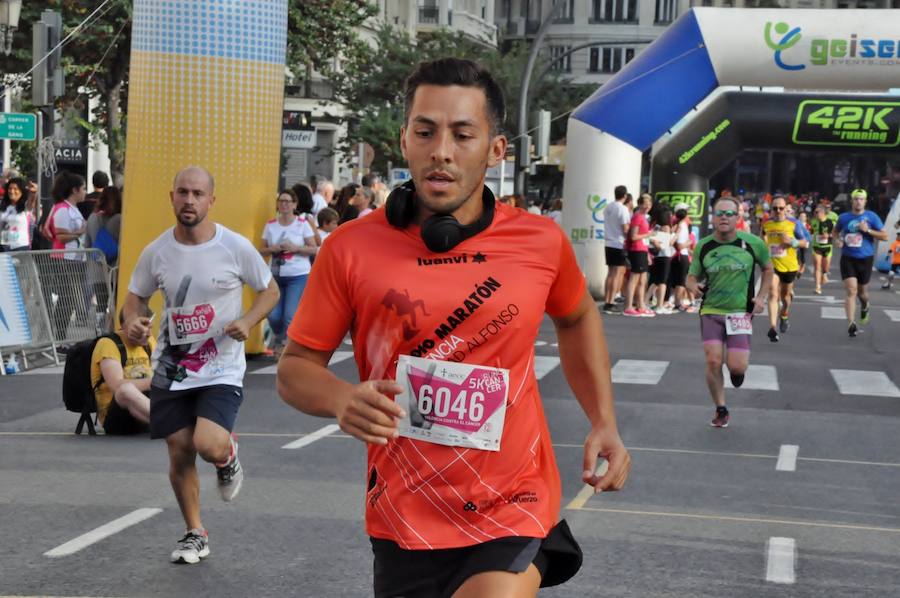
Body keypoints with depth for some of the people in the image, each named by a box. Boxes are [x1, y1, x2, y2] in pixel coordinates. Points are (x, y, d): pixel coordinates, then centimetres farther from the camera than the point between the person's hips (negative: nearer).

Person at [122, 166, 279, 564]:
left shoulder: (236, 247, -9)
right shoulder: (156, 252, -2)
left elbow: (270, 290, 3)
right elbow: (135, 296, 12)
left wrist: (247, 322, -16)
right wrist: (132, 321, -11)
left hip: (222, 369, -3)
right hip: (171, 370, 3)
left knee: (209, 445, -22)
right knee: (180, 454, 6)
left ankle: (228, 455, 17)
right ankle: (195, 534, 26)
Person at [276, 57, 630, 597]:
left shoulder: (542, 242, -4)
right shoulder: (351, 249, -7)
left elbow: (578, 318, 17)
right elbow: (296, 367, 1)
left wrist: (604, 424, 8)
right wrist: (341, 400, -20)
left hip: (512, 511, -1)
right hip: (403, 525, 1)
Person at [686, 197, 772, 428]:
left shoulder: (753, 243, -3)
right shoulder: (703, 246, 0)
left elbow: (768, 269, 14)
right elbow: (692, 277, 9)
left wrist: (761, 297, 4)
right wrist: (693, 285, -14)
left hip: (741, 312, -1)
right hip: (711, 311, 1)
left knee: (737, 366, -11)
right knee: (713, 361, -11)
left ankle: (738, 368, 30)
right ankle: (721, 410, 9)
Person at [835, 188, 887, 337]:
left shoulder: (871, 217, -3)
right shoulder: (844, 217, 3)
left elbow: (885, 236, -3)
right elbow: (836, 231, 23)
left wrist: (868, 230, -17)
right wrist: (838, 239, 1)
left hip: (865, 259, 0)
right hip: (848, 259, 0)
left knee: (861, 291, 14)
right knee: (851, 291, -13)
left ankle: (865, 307, 50)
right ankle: (851, 324, -16)